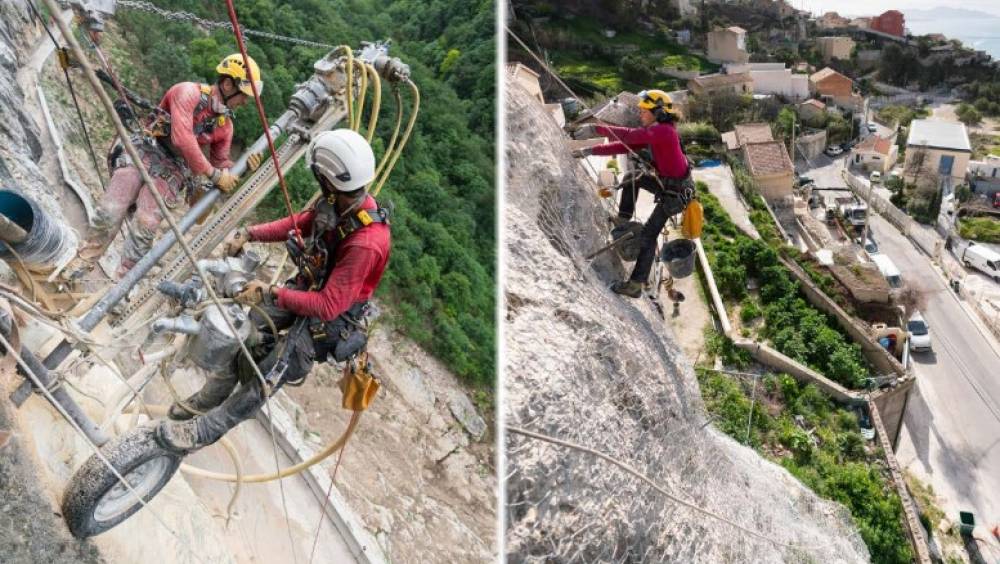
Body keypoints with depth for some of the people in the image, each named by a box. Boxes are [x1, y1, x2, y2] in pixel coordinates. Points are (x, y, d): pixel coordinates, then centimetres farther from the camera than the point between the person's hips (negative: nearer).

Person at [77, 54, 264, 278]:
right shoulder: (188, 92, -12)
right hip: (144, 152, -3)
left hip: (172, 172, 4)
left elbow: (220, 164, 16)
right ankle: (82, 267, 4)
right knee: (109, 213, -17)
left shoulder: (225, 124, 7)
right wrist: (213, 174, -20)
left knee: (146, 225, -19)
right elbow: (182, 139, -24)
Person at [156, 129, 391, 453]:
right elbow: (298, 223, 4)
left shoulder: (366, 243, -38)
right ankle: (207, 399, 34)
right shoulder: (341, 203, -14)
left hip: (327, 319, -8)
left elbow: (329, 305, -34)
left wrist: (270, 294, -29)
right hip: (307, 287, 8)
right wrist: (248, 234, -7)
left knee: (263, 379, -4)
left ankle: (204, 431, 16)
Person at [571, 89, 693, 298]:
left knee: (648, 235, -8)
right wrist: (591, 150, -1)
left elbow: (631, 135, -39)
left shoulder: (664, 130, -27)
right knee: (632, 176, 23)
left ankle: (635, 285, -3)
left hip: (675, 193, -9)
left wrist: (596, 129, -41)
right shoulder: (654, 133, 3)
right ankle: (623, 218, 31)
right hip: (665, 183, 9)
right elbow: (625, 146, 3)